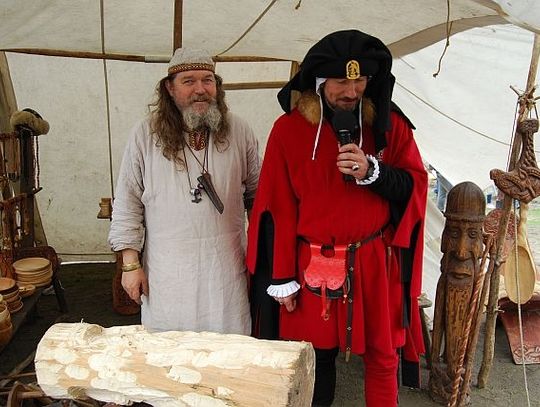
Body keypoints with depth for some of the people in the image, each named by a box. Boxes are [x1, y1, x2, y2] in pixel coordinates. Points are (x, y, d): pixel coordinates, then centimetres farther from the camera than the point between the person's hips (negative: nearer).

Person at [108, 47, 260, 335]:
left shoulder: (239, 132, 2)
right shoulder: (145, 135, -2)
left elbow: (257, 195, 10)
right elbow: (127, 204, 1)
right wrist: (130, 264, -1)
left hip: (226, 270, 1)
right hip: (167, 275, -1)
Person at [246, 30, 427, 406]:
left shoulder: (389, 123, -1)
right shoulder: (289, 129, -6)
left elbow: (415, 184, 1)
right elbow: (277, 209, -4)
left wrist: (372, 171, -19)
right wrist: (282, 277, -4)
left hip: (376, 262, 1)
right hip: (313, 266, -1)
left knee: (383, 356, 14)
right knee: (317, 356, 14)